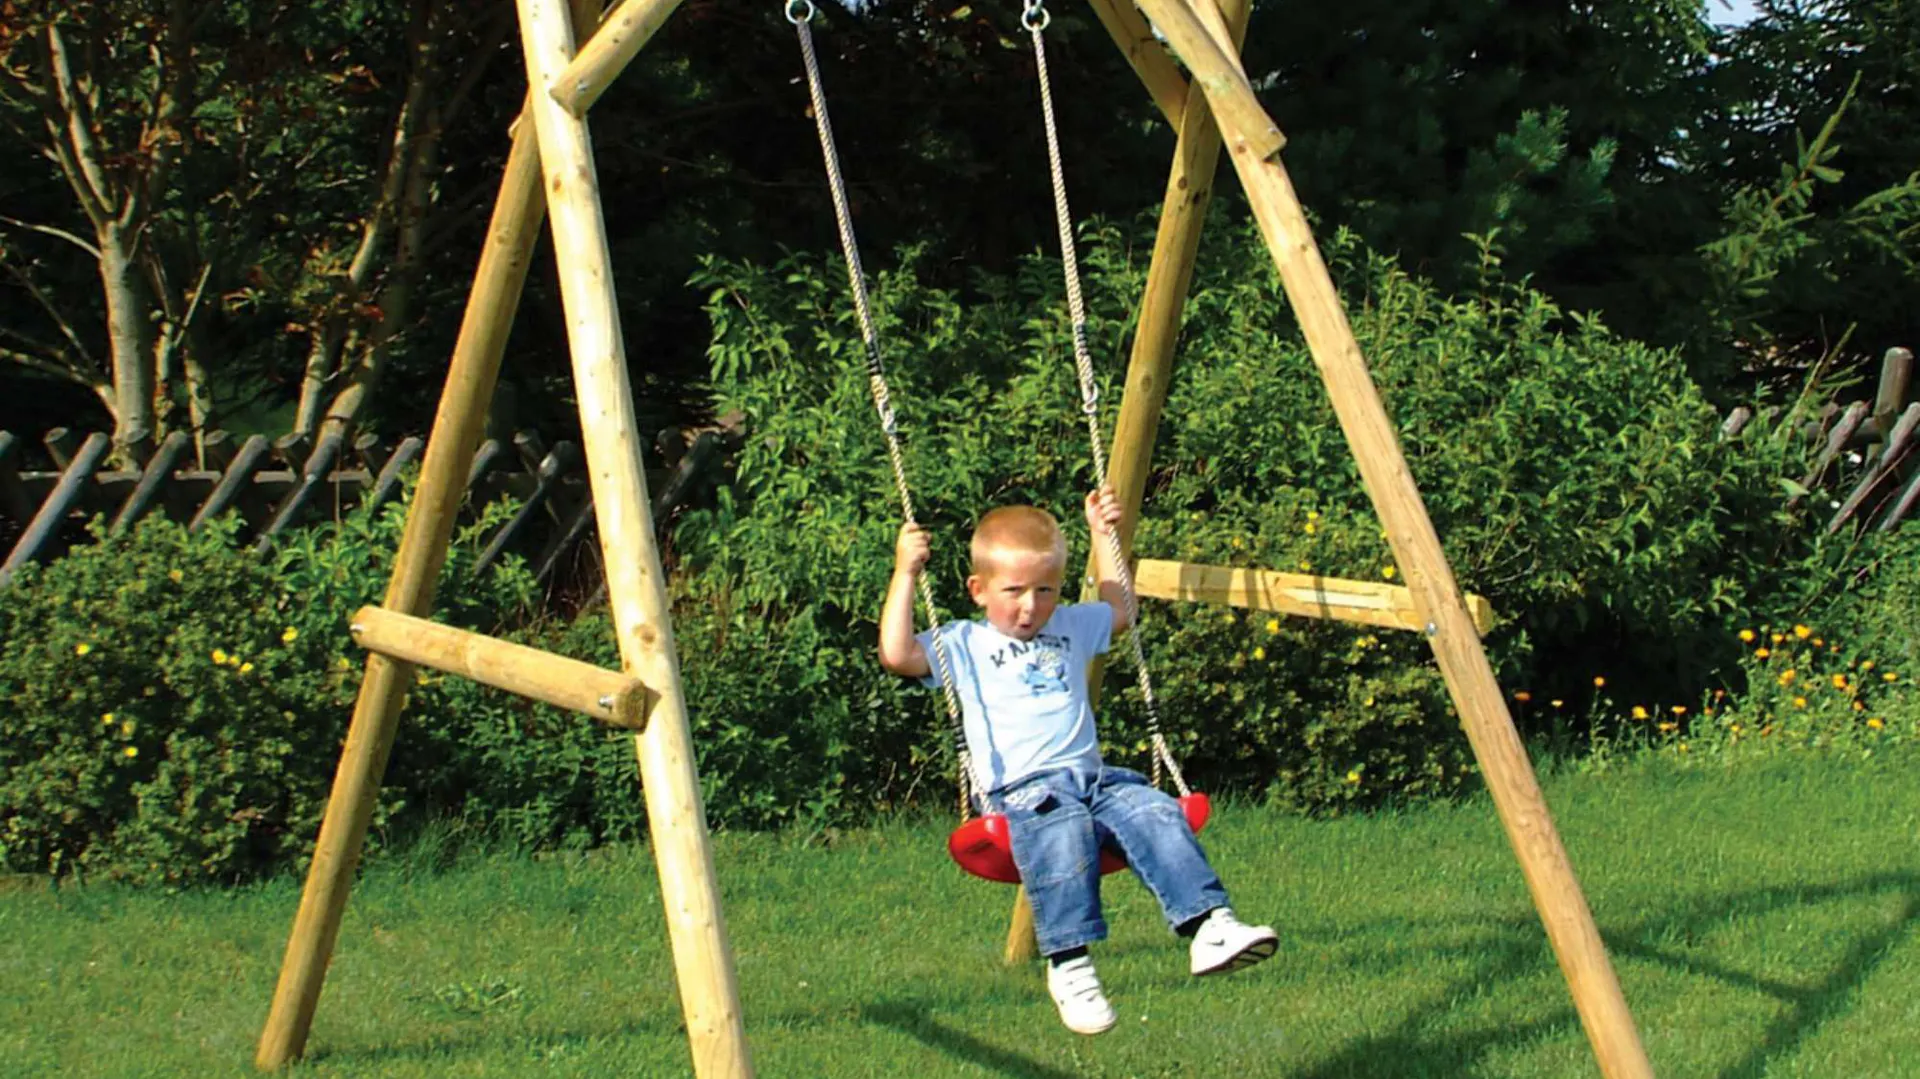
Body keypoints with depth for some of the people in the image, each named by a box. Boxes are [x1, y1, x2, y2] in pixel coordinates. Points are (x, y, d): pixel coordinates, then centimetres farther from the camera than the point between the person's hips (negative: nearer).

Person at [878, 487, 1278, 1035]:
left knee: (1158, 816, -24)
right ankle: (1068, 965, -39)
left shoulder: (1071, 628, 27)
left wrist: (1103, 533, 40)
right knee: (1063, 839, -38)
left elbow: (1118, 609, 45)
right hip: (1020, 790, -5)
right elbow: (896, 654, -3)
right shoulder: (963, 645, 11)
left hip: (1095, 776, 5)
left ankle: (1209, 926, -33)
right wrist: (906, 574, -2)